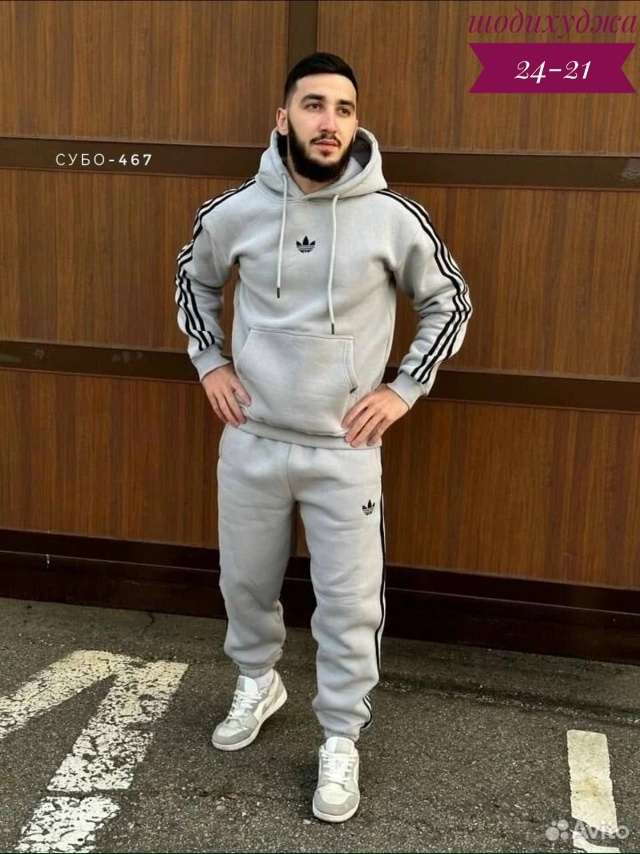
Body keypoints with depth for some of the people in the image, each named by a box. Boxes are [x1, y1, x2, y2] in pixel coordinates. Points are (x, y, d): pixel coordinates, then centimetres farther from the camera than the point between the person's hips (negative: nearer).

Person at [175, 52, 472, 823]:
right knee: (245, 581, 18)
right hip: (251, 441, 2)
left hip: (346, 451, -2)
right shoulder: (236, 211, -5)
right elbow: (193, 278, 16)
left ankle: (341, 741, 27)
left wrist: (403, 389, -4)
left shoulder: (393, 218, -10)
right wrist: (209, 363, 6)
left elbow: (450, 304, 4)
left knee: (349, 604, 6)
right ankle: (257, 683, 46)